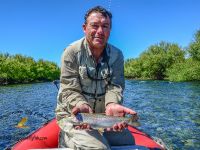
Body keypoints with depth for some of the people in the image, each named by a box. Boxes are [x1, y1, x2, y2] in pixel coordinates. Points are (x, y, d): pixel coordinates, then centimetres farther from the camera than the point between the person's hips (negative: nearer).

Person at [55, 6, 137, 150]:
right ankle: (69, 137, 9)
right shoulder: (72, 52, -12)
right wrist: (81, 105, -37)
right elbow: (69, 89, -15)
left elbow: (115, 86, -11)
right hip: (72, 113, -4)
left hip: (102, 114, 5)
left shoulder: (117, 55, -3)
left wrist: (112, 104, -34)